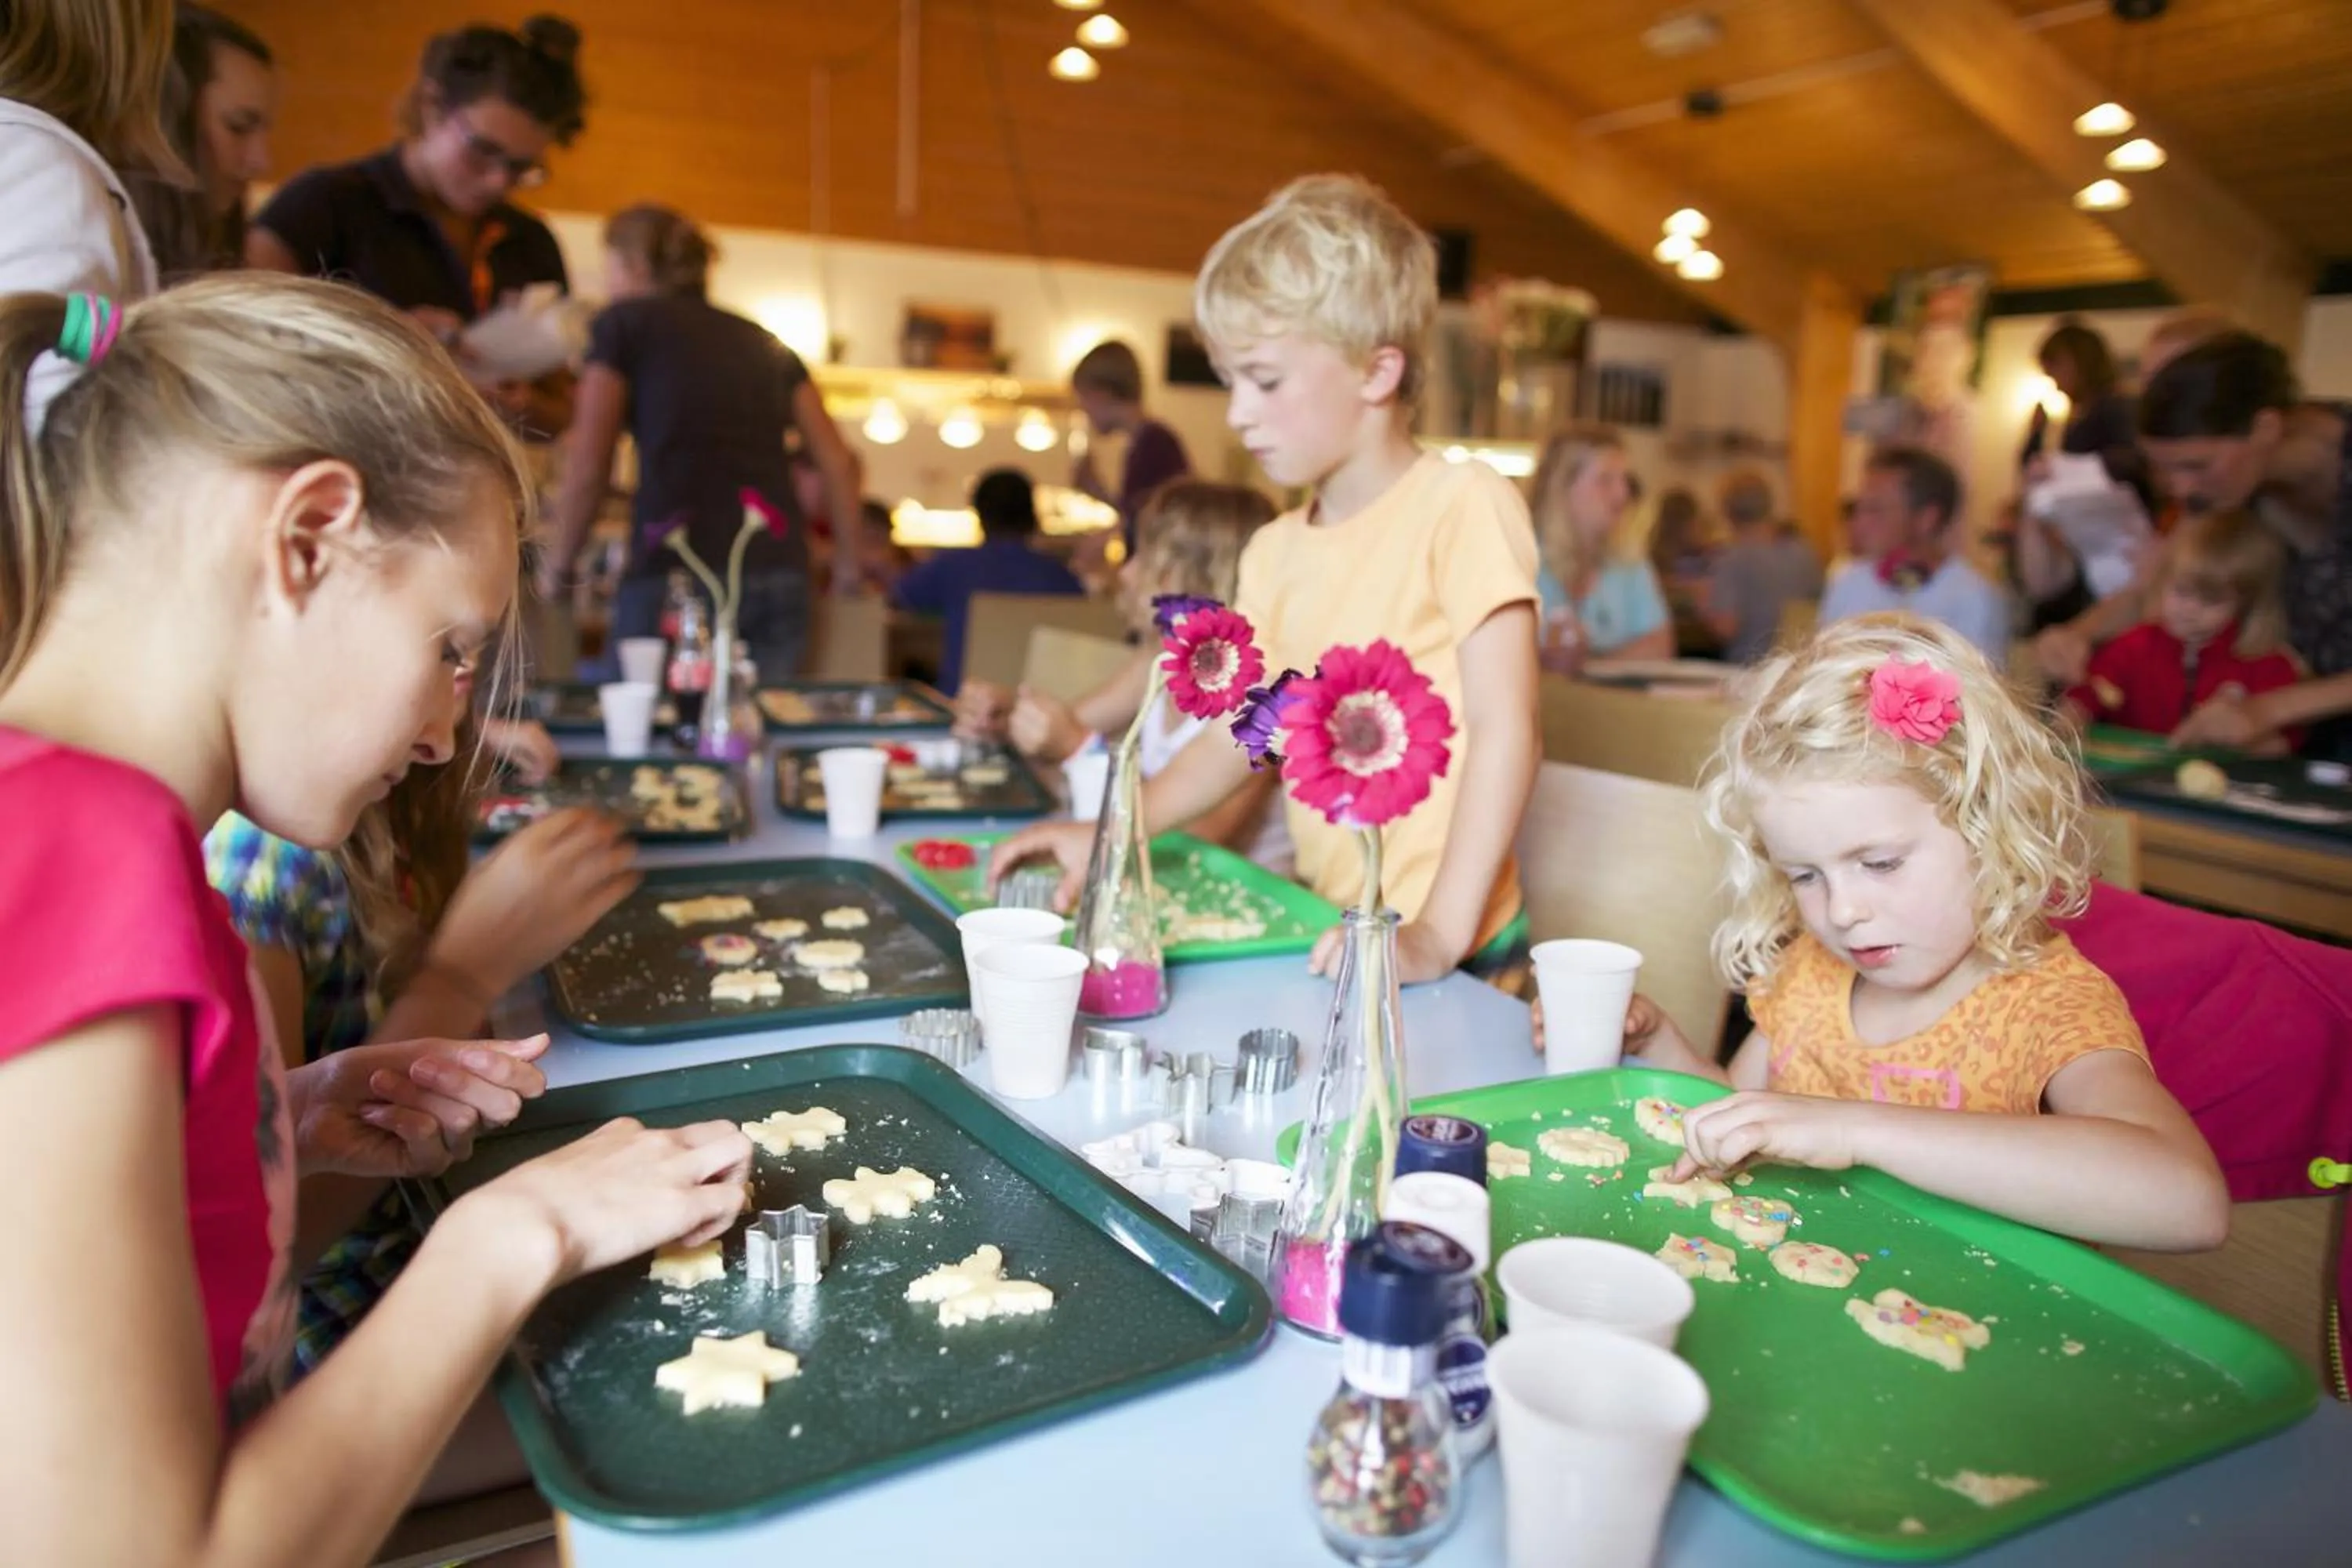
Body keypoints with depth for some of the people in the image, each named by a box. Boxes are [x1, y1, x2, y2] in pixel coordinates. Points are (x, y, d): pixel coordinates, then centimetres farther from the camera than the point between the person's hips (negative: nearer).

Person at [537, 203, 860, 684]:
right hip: (782, 576, 5)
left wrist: (555, 568, 15)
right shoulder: (764, 342, 22)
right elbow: (839, 464, 12)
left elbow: (587, 470, 2)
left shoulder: (624, 323, 10)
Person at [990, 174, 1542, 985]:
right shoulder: (1275, 552, 12)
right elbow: (1236, 736, 16)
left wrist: (1436, 935, -20)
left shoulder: (1461, 505, -10)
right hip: (1328, 932, 6)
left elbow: (1504, 731, -15)